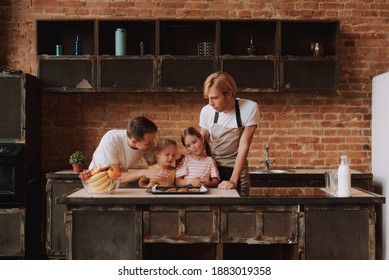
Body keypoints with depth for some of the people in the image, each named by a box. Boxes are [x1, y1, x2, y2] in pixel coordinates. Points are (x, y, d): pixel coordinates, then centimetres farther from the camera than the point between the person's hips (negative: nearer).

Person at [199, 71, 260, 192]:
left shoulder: (250, 108, -18)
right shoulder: (206, 111, -10)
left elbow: (244, 146, -19)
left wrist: (233, 181, -23)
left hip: (238, 168, -2)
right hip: (213, 168, 2)